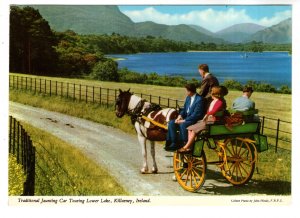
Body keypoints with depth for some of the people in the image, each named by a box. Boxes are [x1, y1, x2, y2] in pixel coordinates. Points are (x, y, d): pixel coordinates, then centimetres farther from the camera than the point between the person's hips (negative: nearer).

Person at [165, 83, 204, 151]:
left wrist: (184, 120, -22)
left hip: (194, 120, -9)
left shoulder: (199, 99, -17)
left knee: (182, 125, -34)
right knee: (171, 123, -7)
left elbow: (196, 115, -21)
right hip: (186, 117, 9)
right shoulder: (188, 98, 10)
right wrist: (180, 116, -5)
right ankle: (174, 143, -8)